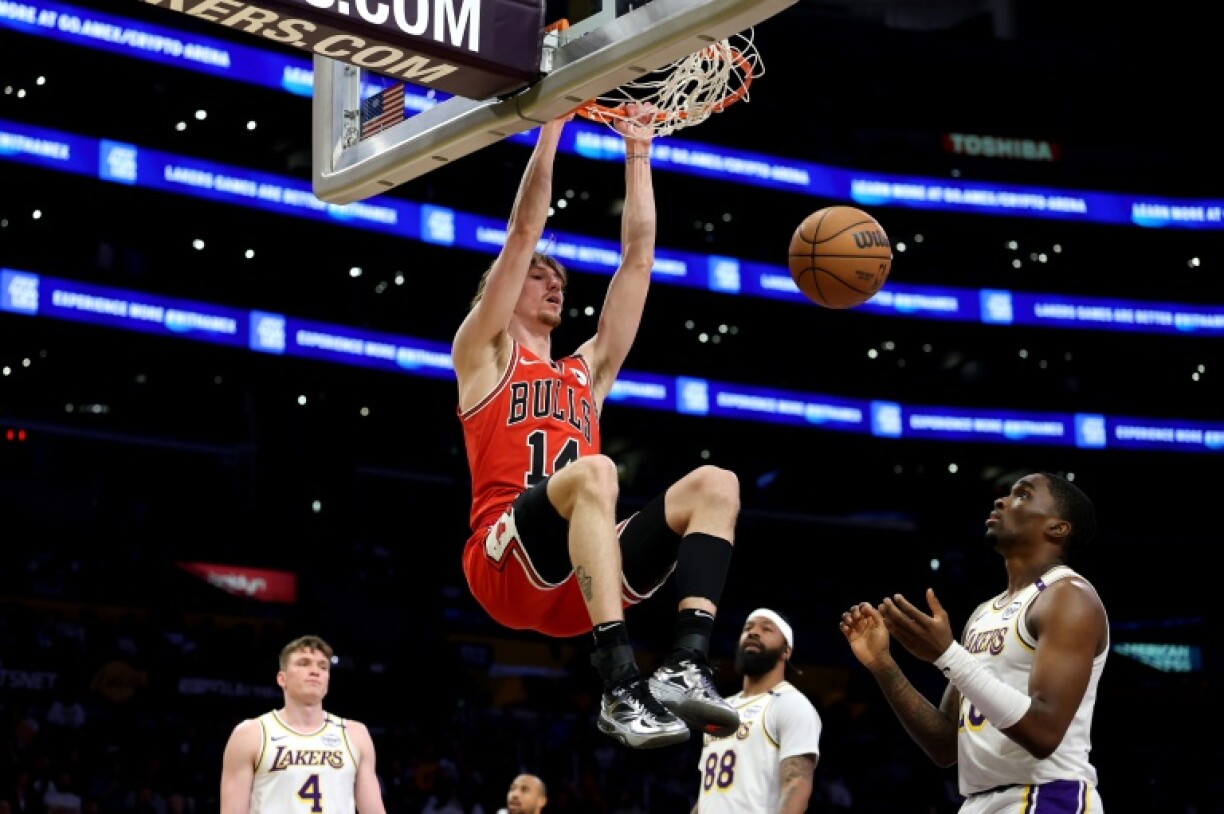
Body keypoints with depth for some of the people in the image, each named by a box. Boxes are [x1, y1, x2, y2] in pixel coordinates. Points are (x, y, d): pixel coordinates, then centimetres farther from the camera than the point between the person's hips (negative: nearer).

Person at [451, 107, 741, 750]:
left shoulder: (587, 370, 30)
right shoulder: (483, 352, 17)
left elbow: (637, 258, 28)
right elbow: (523, 233, 8)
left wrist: (637, 153, 27)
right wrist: (551, 125, 9)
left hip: (579, 586, 6)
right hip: (508, 564, -5)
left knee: (715, 484, -12)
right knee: (594, 471, -34)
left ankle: (686, 666, -31)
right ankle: (622, 684, -44)